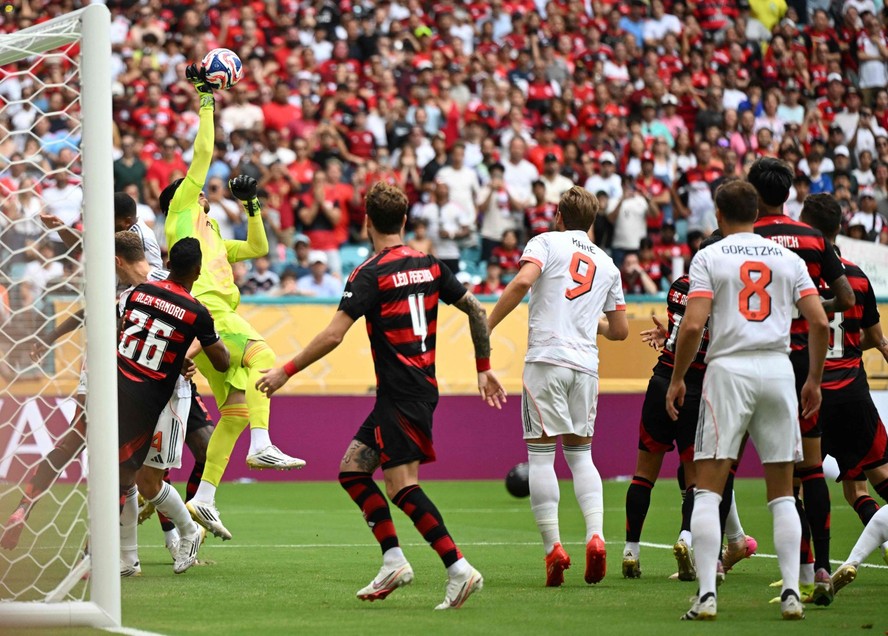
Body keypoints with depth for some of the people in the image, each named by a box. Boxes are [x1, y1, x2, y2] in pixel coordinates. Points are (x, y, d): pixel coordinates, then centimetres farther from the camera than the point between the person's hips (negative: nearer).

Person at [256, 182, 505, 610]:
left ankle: (459, 569, -17)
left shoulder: (371, 274, -11)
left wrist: (286, 371, -8)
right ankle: (394, 561, 7)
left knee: (403, 487, -10)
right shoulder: (430, 266, 10)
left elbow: (332, 336, -16)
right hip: (422, 387, 8)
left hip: (401, 394, -8)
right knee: (352, 468, 13)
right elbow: (476, 310, 13)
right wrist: (483, 369, 22)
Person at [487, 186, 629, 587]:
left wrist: (486, 328, -10)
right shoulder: (607, 264, 19)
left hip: (546, 358, -4)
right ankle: (595, 535, -5)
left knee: (541, 453, -1)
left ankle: (553, 546, -9)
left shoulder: (547, 242, 5)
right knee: (580, 452, 14)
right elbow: (620, 330, 21)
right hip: (586, 365, 4)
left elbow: (522, 281, -15)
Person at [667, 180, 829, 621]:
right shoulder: (788, 258, 11)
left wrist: (677, 380, 3)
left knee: (708, 490, 0)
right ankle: (791, 593, 1)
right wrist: (814, 379, 17)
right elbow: (820, 323, 5)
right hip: (778, 369, 3)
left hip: (729, 369, -3)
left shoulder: (709, 257, 1)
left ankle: (706, 595, -10)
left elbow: (692, 325, -8)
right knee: (782, 495, 10)